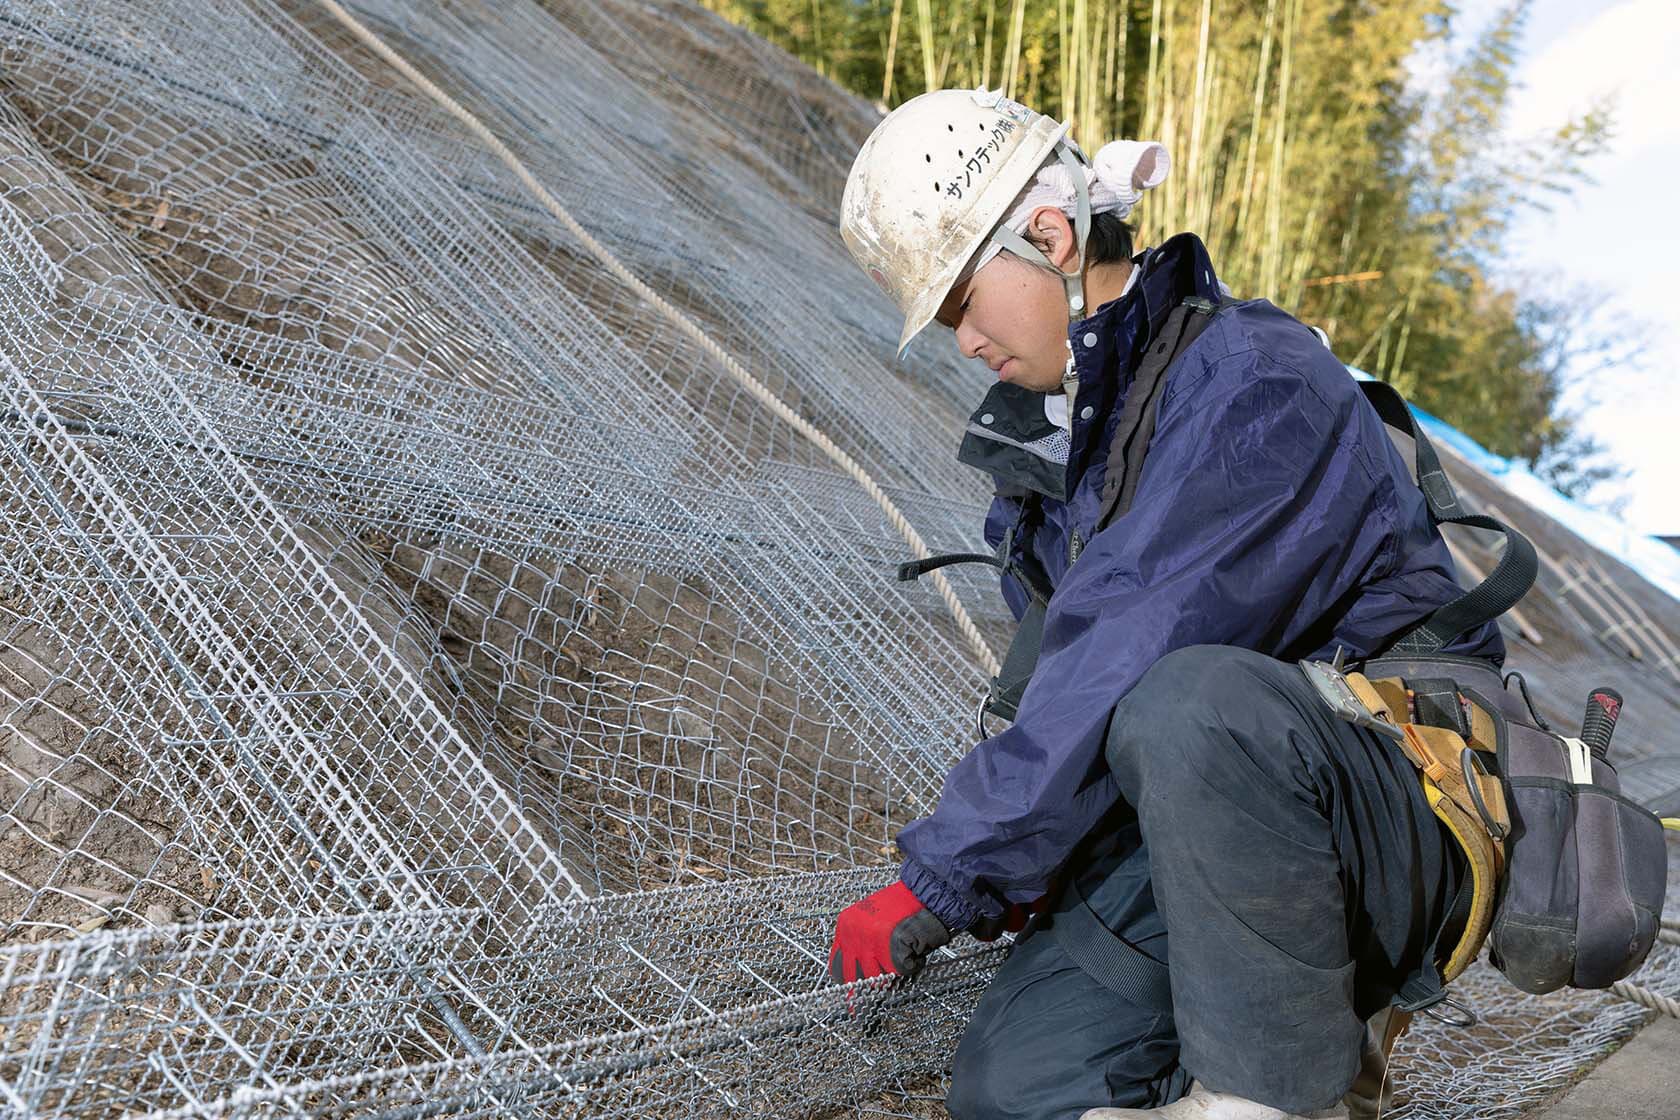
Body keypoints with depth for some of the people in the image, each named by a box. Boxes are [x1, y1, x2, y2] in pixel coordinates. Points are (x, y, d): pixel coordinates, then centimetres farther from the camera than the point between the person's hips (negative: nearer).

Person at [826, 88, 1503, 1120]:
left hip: (1408, 828, -7)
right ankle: (1304, 1011, 9)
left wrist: (937, 883, -21)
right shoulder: (1049, 423, 9)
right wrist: (1015, 871, -3)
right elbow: (1058, 666, 12)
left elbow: (1123, 666, -26)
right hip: (1192, 831, 7)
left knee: (1185, 705, -39)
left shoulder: (1255, 385, -19)